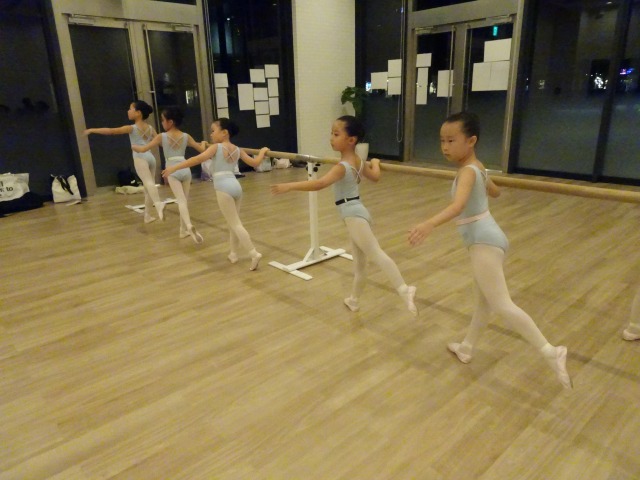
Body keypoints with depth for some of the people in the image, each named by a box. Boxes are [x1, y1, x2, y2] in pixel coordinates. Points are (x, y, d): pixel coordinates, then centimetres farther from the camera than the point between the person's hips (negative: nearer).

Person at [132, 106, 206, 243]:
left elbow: (143, 149, 0)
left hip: (173, 172, -3)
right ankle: (184, 230, 21)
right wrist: (203, 143, 34)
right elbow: (202, 149, 11)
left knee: (181, 201, -12)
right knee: (185, 200, 14)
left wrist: (133, 146, 21)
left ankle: (189, 226, -36)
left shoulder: (162, 137, -3)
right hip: (185, 170, 3)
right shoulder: (186, 136, 5)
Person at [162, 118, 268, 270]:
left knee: (235, 224, -4)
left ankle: (254, 253, -11)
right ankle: (233, 254, 28)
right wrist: (262, 152, 37)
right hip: (236, 186, 7)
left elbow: (198, 159, -16)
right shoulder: (238, 150, 14)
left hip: (224, 188, -7)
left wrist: (174, 167, -16)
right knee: (234, 223, 19)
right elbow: (255, 162, 17)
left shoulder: (216, 147, -3)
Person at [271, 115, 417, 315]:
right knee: (359, 262, 19)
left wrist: (289, 186, -36)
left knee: (376, 254, -20)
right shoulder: (359, 162, 9)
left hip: (353, 214, -10)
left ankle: (404, 290, -29)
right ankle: (354, 299, 34)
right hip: (357, 212, 10)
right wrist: (375, 163, 45)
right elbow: (375, 176, 24)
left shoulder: (342, 167, -18)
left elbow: (320, 184, -34)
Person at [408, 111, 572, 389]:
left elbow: (459, 205, -38)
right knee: (483, 300, 20)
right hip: (486, 239, 11)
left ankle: (551, 353, -6)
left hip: (483, 241, -11)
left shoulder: (467, 171, -18)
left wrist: (429, 224, -54)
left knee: (502, 306, -12)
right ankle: (466, 348, 35)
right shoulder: (477, 168, 12)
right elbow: (495, 191, 32)